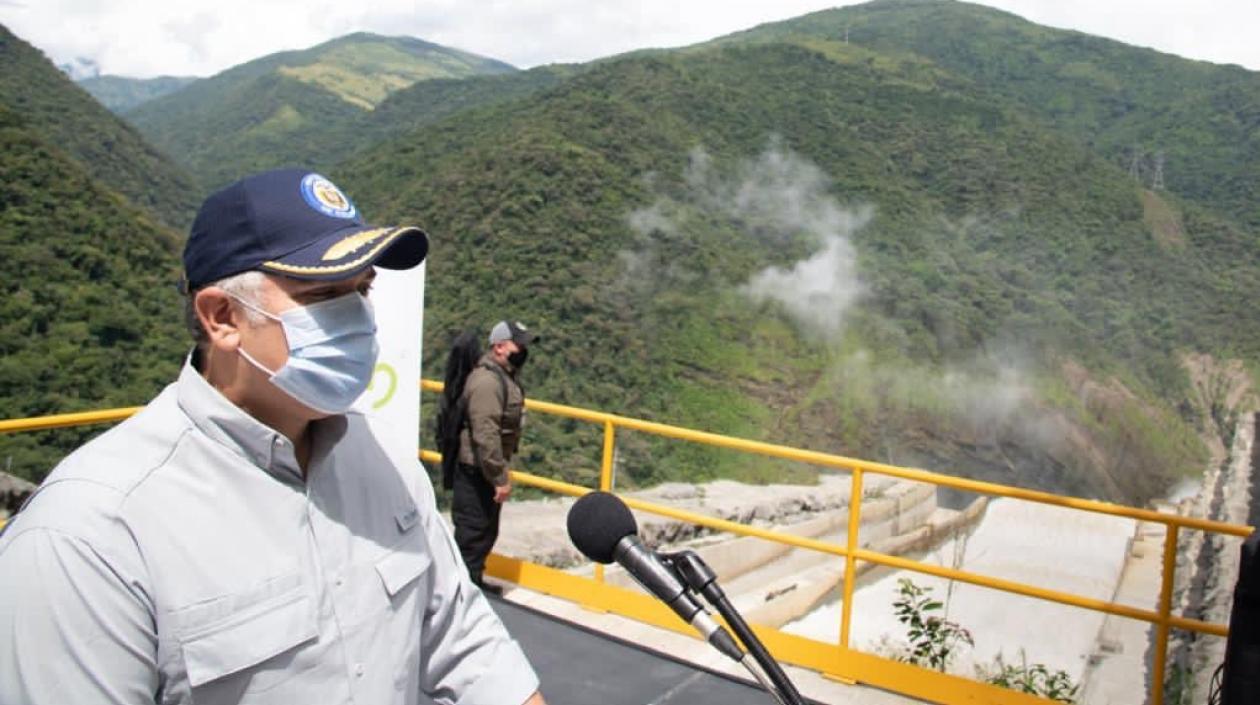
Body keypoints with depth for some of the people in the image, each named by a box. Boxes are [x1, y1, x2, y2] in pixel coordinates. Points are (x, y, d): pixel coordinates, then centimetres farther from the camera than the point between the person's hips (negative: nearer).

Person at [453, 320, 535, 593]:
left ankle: (473, 579, 36)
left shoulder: (505, 376, 11)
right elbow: (485, 435, -28)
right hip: (476, 471, -10)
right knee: (473, 531, -2)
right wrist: (500, 477, -24)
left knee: (487, 531, 21)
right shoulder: (486, 380, -23)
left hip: (487, 469, 10)